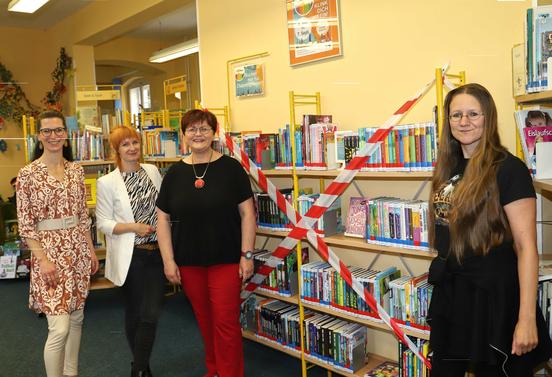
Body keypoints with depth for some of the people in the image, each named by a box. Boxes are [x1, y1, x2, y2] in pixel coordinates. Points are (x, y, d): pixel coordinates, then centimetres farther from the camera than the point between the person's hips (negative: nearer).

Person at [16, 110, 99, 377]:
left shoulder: (76, 170, 6)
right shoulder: (28, 174, -8)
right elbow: (25, 225, -8)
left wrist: (91, 250, 10)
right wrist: (43, 259, -15)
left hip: (77, 249, 5)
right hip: (49, 250, -5)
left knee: (76, 318, 14)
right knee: (59, 328, -9)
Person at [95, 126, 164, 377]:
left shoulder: (152, 171, 5)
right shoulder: (107, 182, -7)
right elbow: (103, 223, -6)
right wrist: (133, 227, -19)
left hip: (156, 252, 3)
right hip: (130, 256, -3)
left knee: (152, 314, 2)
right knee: (135, 313, 11)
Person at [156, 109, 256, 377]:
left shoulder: (231, 168, -5)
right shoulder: (174, 173, 3)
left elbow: (247, 213, -5)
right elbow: (163, 219, 5)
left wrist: (247, 254, -9)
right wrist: (168, 260, -1)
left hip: (226, 260, -3)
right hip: (188, 262, 3)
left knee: (226, 322, -2)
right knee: (204, 320, 15)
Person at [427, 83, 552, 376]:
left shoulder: (508, 169, -14)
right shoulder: (449, 167, 6)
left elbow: (526, 245, -18)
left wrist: (527, 318, -20)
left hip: (493, 296, -6)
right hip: (450, 292, 6)